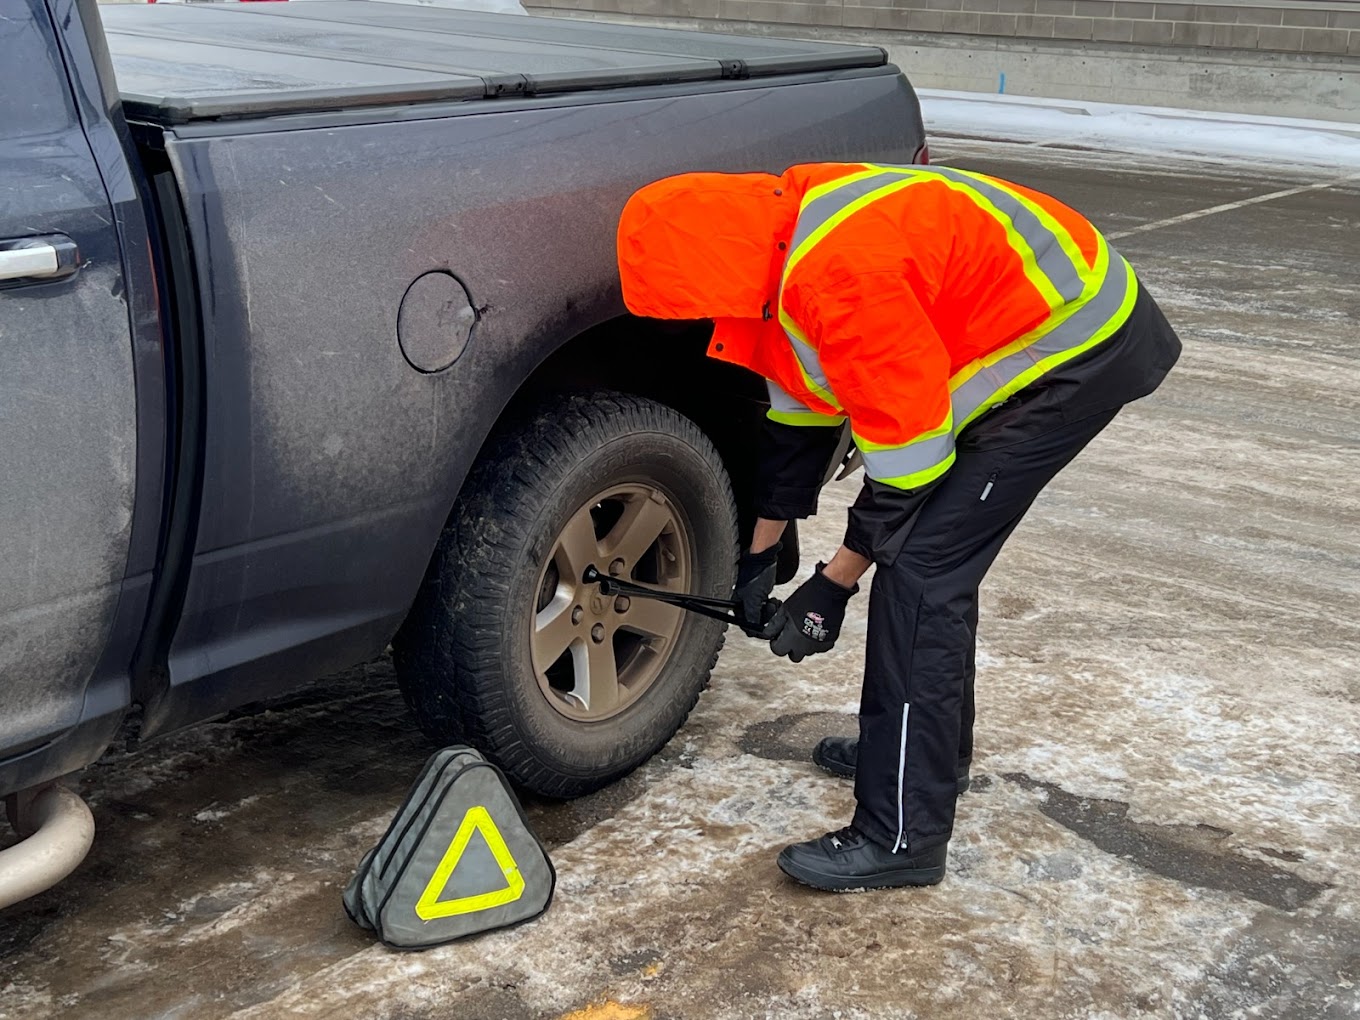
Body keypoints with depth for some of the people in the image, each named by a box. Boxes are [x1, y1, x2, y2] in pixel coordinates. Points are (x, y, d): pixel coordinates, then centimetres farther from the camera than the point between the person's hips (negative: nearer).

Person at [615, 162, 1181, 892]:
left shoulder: (842, 275, -30)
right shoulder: (780, 250, 1)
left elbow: (907, 457, -23)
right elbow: (800, 406, 13)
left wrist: (833, 586, -11)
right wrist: (762, 553, 17)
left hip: (1077, 348, -10)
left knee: (921, 571, -11)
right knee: (926, 553, 17)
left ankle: (902, 837, -4)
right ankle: (924, 747, 35)